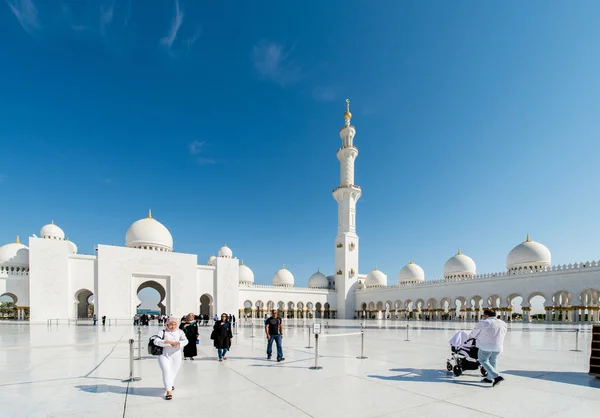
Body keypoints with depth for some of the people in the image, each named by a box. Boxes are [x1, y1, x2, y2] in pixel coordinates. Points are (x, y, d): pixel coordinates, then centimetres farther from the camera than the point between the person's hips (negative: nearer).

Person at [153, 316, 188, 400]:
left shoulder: (180, 332, 1)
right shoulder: (163, 332, -2)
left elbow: (185, 341, -11)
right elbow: (156, 341, -14)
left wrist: (177, 343, -30)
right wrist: (167, 341, -25)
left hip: (176, 356, 2)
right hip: (164, 355, -2)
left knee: (173, 372, 14)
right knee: (166, 371, -17)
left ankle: (170, 385, 44)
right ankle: (169, 391, -12)